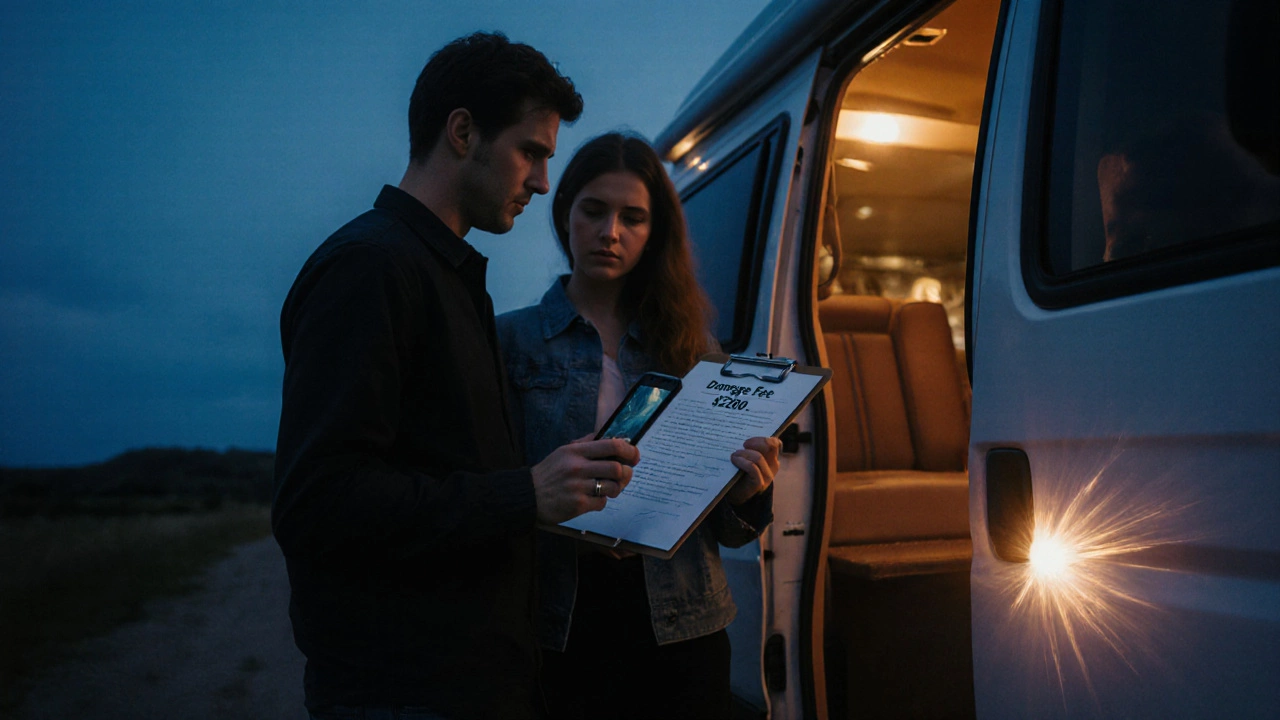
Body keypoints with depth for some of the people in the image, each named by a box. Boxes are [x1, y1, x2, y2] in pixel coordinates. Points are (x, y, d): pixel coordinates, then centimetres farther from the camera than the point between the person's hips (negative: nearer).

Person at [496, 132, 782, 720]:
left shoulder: (687, 346, 9)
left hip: (679, 627, 2)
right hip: (558, 627, -2)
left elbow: (725, 530, 8)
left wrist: (744, 493, -13)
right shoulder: (511, 339, 1)